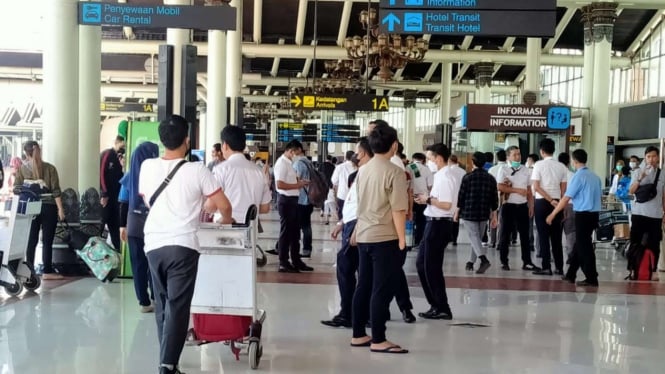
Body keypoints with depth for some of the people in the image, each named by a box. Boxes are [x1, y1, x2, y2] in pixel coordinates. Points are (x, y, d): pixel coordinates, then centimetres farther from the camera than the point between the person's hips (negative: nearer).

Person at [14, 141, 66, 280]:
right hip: (48, 208, -2)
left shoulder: (22, 168, 0)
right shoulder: (50, 168, -4)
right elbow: (56, 191, -7)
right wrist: (60, 209, -3)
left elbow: (16, 190, 0)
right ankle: (47, 271, 1)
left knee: (31, 241, 9)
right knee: (47, 241, 1)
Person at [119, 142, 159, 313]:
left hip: (134, 226, 3)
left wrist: (122, 226, 12)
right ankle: (155, 298, 18)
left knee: (138, 264, 8)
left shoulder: (129, 177, 1)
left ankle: (144, 302, 11)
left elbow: (123, 204, 4)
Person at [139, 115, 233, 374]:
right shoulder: (197, 170, -6)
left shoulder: (147, 167, 5)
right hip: (183, 246, -4)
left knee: (162, 305, 16)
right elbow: (224, 206, -3)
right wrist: (226, 220, 19)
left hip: (154, 245, 4)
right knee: (177, 307, -3)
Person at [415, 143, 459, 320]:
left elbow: (446, 205, -24)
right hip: (435, 223, 10)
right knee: (422, 263, 15)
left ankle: (442, 309, 6)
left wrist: (428, 199, -13)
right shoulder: (442, 176, 14)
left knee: (432, 267, -3)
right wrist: (428, 198, 3)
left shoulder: (444, 178, -17)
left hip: (439, 224, -10)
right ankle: (436, 305, 21)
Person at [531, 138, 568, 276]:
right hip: (557, 203, 3)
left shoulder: (539, 165, -5)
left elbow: (536, 187, -11)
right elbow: (563, 189, 4)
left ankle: (546, 267, -1)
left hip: (542, 202, -3)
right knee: (556, 236, 9)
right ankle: (559, 267, 11)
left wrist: (550, 200, -8)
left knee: (544, 236, 1)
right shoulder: (561, 167, 4)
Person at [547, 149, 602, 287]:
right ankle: (570, 274, 24)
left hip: (583, 215, -8)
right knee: (580, 244, 16)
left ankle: (592, 279, 1)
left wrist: (553, 214, -8)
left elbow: (566, 198, -13)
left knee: (584, 247, -1)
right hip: (594, 214, 8)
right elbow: (599, 195, 17)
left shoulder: (578, 176, -12)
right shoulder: (595, 176, 11)